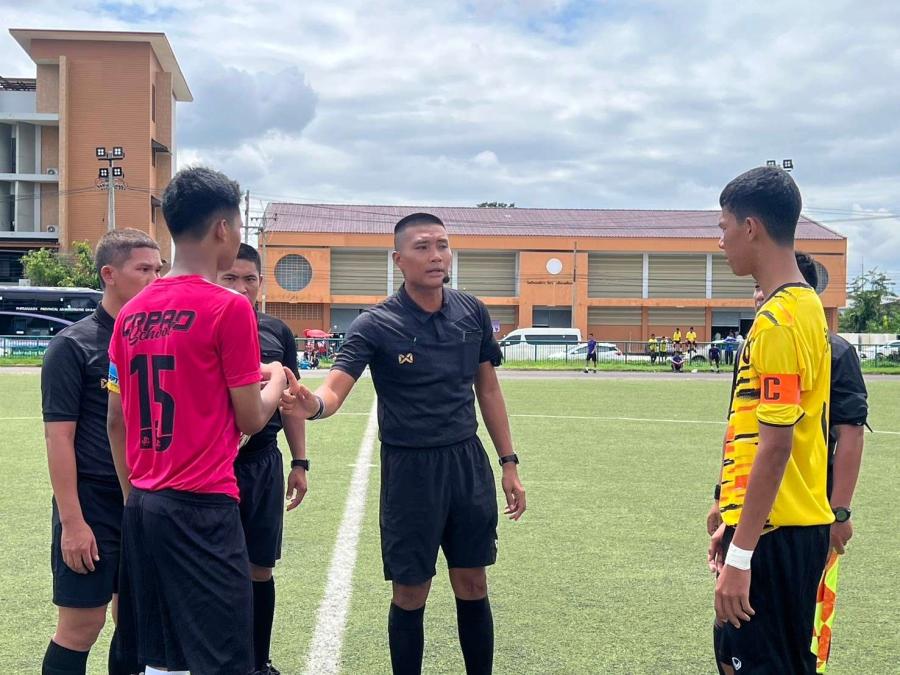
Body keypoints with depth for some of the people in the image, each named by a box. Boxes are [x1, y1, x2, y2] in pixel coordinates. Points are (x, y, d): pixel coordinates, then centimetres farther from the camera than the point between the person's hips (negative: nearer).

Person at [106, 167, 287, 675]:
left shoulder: (132, 313, 8)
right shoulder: (229, 307, -11)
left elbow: (116, 420, 12)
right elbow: (251, 420, -6)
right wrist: (277, 379, 14)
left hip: (144, 506, 7)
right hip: (203, 508, -7)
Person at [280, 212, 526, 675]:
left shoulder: (472, 313, 1)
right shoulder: (375, 325, -11)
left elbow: (488, 389, 10)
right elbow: (335, 389, -22)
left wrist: (509, 464, 9)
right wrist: (313, 404, -46)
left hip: (468, 462, 3)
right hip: (409, 468, -3)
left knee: (472, 586, 11)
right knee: (411, 593, 5)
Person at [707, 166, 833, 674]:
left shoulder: (780, 318, -18)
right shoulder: (802, 306, 12)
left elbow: (775, 447, -22)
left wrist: (740, 556, -19)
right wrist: (734, 526, 20)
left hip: (775, 535, -9)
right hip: (782, 524, 9)